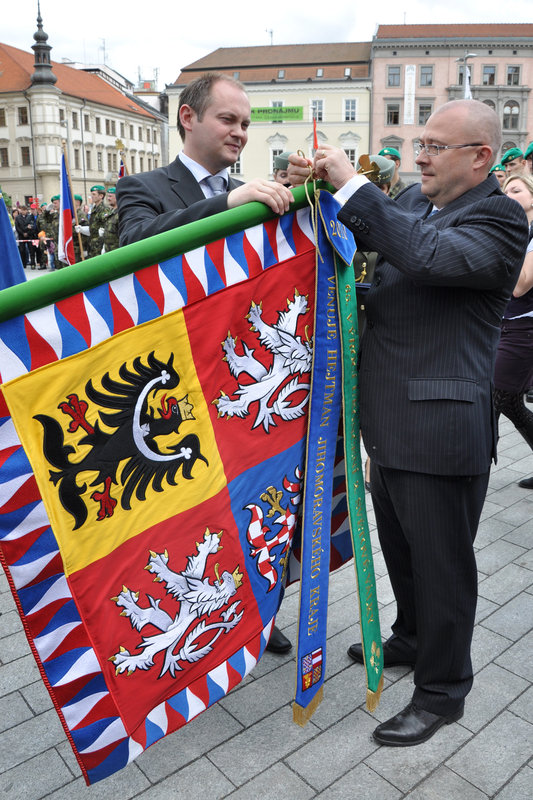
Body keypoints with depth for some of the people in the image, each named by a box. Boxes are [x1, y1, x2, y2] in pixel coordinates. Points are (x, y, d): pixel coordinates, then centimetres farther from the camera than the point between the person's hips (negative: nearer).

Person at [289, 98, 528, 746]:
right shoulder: (412, 201, 10)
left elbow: (429, 255, -31)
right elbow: (357, 234, 17)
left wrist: (353, 184, -25)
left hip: (441, 426, -8)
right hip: (391, 419, 9)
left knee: (441, 563, 8)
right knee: (400, 546, 24)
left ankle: (442, 690, 29)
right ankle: (412, 638, 49)